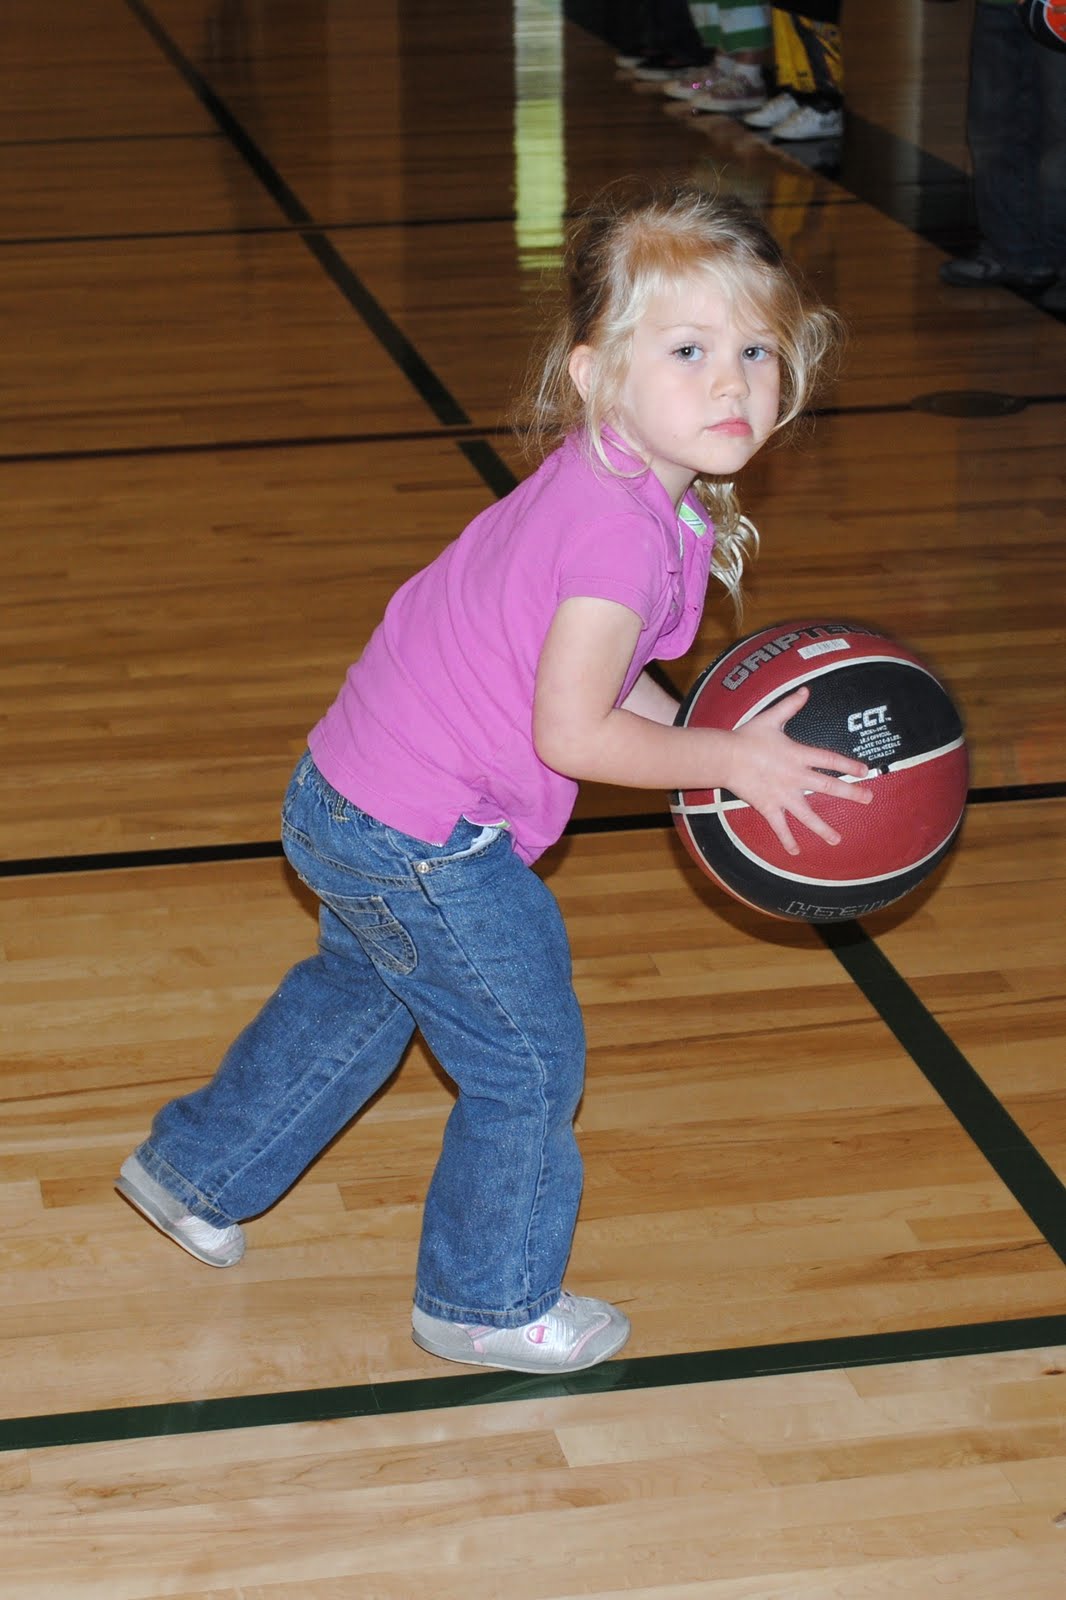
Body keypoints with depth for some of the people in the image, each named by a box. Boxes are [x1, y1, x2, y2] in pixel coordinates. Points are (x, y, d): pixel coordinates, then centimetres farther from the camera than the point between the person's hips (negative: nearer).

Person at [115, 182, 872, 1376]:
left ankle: (196, 1173, 51)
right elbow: (571, 733, -25)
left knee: (356, 994, 33)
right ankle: (491, 1302, 29)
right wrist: (728, 761, -17)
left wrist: (702, 743, 5)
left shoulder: (601, 480, 1)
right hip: (424, 843, -10)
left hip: (347, 797, 10)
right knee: (527, 1062, 9)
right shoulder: (628, 530, -29)